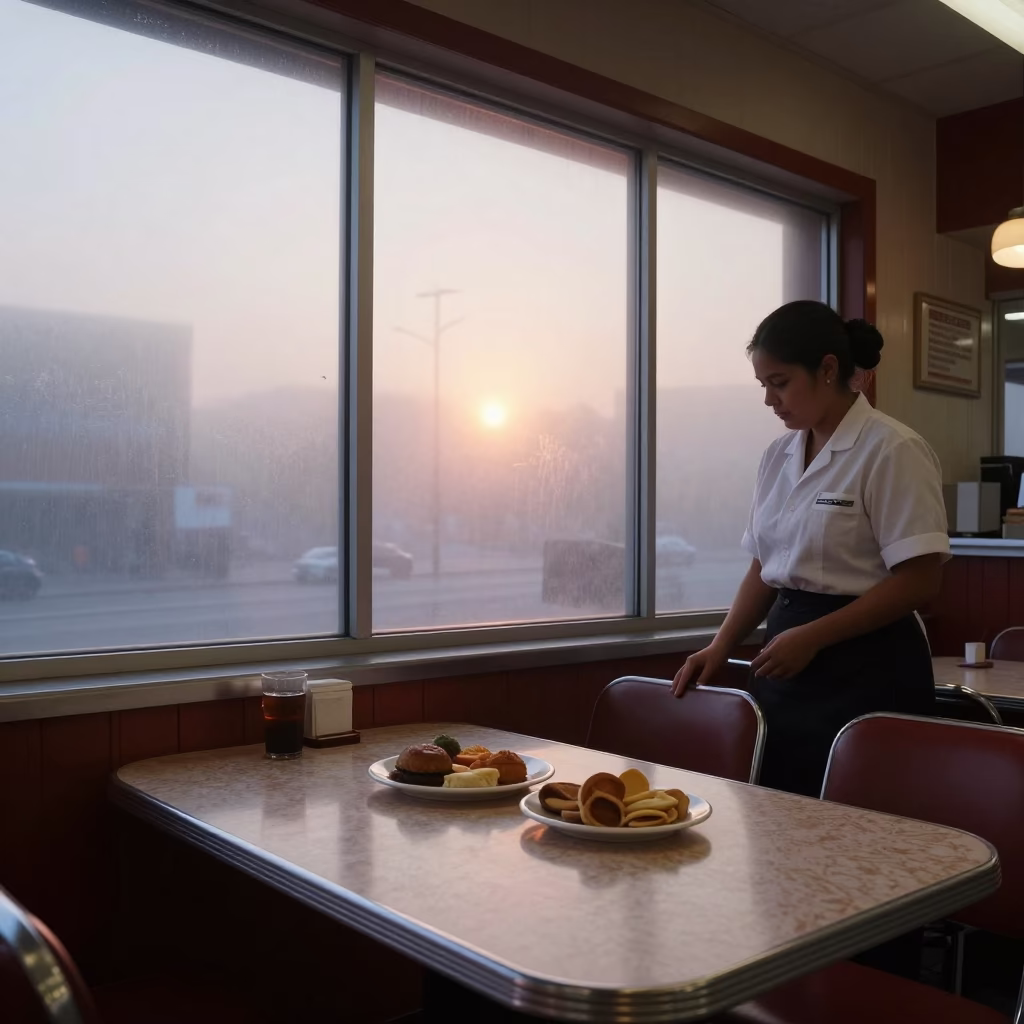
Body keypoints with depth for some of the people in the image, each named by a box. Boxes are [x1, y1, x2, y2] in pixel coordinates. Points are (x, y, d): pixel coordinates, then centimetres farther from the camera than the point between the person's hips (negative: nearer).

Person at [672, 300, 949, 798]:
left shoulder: (892, 452, -12)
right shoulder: (779, 455, 9)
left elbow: (919, 581, -16)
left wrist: (811, 638, -18)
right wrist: (720, 648, 2)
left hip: (865, 668, -6)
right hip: (788, 660, 6)